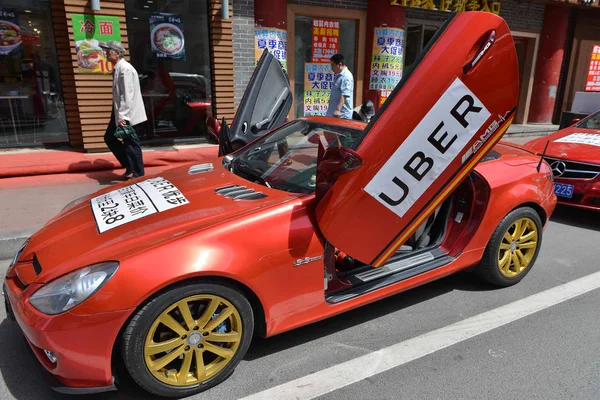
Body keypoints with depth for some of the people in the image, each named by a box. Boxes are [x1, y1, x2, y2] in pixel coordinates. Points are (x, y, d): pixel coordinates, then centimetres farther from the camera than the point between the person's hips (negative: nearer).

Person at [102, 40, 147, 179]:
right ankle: (129, 166, 23)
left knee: (131, 143, -3)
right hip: (119, 112, 10)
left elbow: (127, 95, -23)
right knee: (109, 137, 16)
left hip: (127, 114, -10)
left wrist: (122, 116, -26)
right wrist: (118, 114, 17)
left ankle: (138, 174, 8)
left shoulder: (125, 69, -16)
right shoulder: (117, 68, 13)